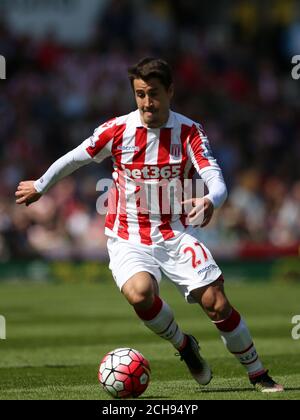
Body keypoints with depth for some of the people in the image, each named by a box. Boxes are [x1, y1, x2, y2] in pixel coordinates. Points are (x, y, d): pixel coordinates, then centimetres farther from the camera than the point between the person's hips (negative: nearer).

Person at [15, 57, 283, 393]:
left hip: (177, 233, 0)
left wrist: (209, 201, -43)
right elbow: (75, 158, 9)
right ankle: (184, 347, -1)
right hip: (129, 238, 0)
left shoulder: (189, 132, -8)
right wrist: (40, 187, 22)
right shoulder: (117, 130, -7)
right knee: (139, 293, -30)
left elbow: (216, 181, -19)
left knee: (217, 305, -11)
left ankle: (258, 375, 9)